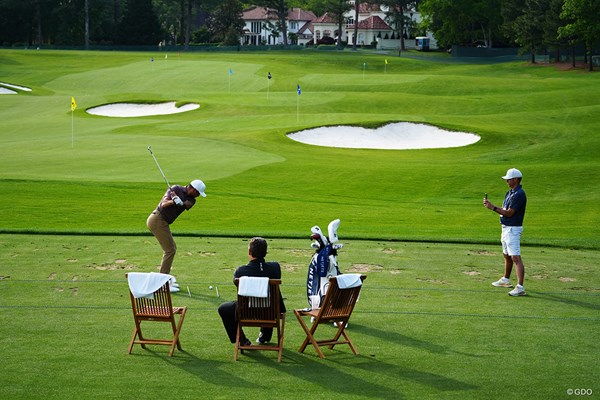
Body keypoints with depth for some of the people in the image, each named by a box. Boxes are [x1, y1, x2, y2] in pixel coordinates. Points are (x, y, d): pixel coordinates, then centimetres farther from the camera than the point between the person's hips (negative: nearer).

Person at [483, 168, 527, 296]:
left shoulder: (519, 194, -18)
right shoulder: (510, 192, 13)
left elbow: (509, 213, -21)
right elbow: (504, 210, 14)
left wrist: (493, 207, -20)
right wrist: (490, 205, -1)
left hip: (513, 229, -10)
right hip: (506, 228, 10)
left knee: (515, 258, -16)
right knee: (507, 256, 23)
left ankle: (520, 287, -22)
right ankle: (505, 280, 39)